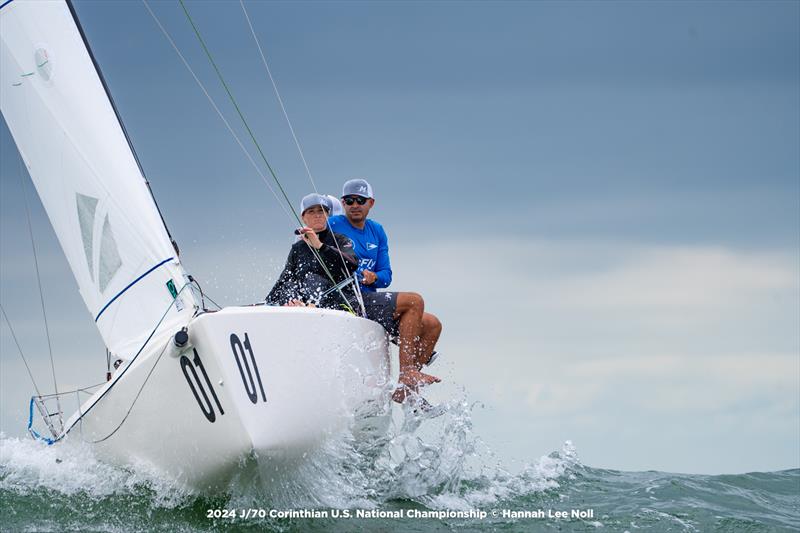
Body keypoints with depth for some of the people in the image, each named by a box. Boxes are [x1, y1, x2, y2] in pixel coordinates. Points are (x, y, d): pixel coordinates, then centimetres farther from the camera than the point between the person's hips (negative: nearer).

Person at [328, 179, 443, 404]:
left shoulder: (377, 232, 18)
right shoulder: (332, 226, -2)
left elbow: (386, 275, 13)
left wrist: (374, 278, -9)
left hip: (369, 298, 8)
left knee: (431, 325, -3)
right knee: (414, 301, -22)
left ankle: (406, 389, -6)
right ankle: (405, 372, -26)